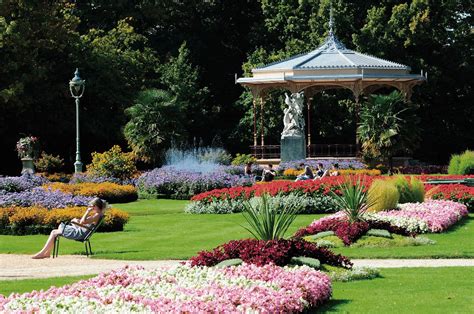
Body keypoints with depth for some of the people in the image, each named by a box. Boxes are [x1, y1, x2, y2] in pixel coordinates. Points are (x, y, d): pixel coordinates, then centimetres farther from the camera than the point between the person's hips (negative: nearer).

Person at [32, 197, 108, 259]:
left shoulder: (97, 215, -18)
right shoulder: (96, 214, 14)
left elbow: (83, 222, -27)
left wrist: (88, 211, -16)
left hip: (80, 233, -11)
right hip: (79, 230, 11)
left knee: (54, 233, -6)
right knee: (54, 232, 12)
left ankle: (42, 253, -1)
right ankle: (47, 253, 9)